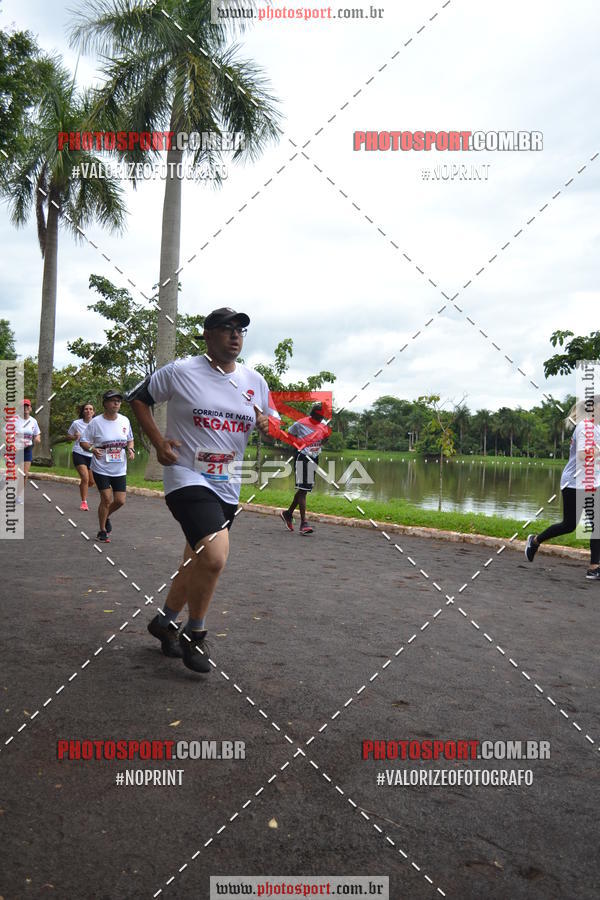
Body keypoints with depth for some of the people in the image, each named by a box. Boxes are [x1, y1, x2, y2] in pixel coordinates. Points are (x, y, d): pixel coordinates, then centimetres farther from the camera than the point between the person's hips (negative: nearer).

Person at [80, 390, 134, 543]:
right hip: (101, 468, -4)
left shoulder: (125, 420, 3)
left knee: (120, 501, 2)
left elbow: (130, 439, 17)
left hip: (119, 470, 4)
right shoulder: (96, 422, -8)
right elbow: (83, 441, -3)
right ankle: (102, 531, 12)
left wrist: (130, 449, -4)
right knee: (106, 499, -8)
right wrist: (93, 449, -24)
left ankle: (106, 517, 34)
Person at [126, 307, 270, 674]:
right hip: (188, 478, -6)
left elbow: (269, 423, 17)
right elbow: (138, 398, 4)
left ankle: (166, 621, 40)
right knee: (215, 558, -22)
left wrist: (267, 424, -7)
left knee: (198, 562, 16)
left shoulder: (255, 381, 6)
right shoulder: (180, 372, -7)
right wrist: (158, 441, -8)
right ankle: (195, 635, 2)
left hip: (228, 488, 6)